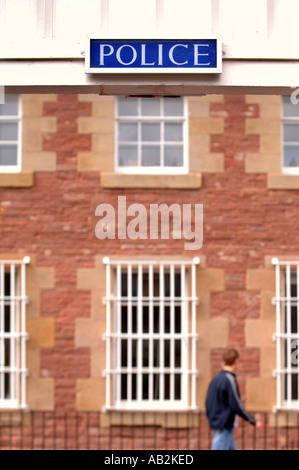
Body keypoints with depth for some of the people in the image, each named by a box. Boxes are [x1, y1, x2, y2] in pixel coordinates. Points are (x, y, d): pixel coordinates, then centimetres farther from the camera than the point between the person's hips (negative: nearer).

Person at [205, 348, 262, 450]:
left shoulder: (215, 379, 9)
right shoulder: (229, 380, -17)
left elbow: (208, 402, 15)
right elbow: (236, 405, -19)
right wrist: (253, 421, -11)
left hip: (216, 424, 9)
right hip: (224, 425, -9)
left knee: (232, 448, 14)